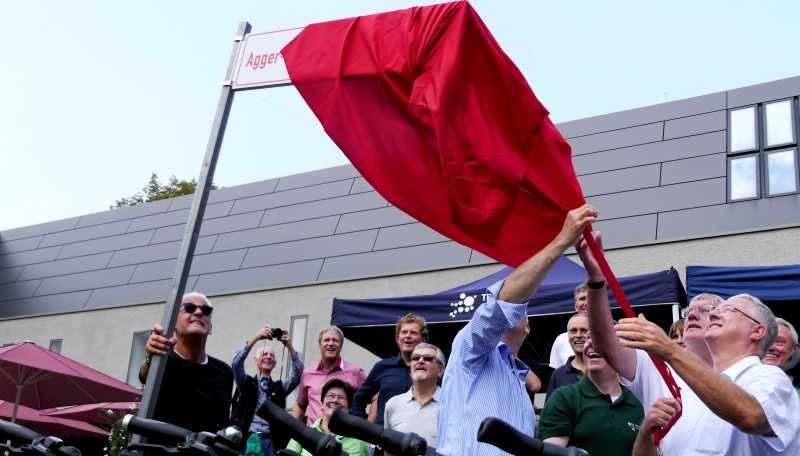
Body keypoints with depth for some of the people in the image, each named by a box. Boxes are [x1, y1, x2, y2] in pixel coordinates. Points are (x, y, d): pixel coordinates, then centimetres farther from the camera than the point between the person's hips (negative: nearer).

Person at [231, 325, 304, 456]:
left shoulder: (279, 387, 16)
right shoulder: (247, 383, 12)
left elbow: (298, 374, 2)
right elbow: (237, 363, -4)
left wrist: (289, 346, -8)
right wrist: (256, 338, -12)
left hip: (269, 442, 1)